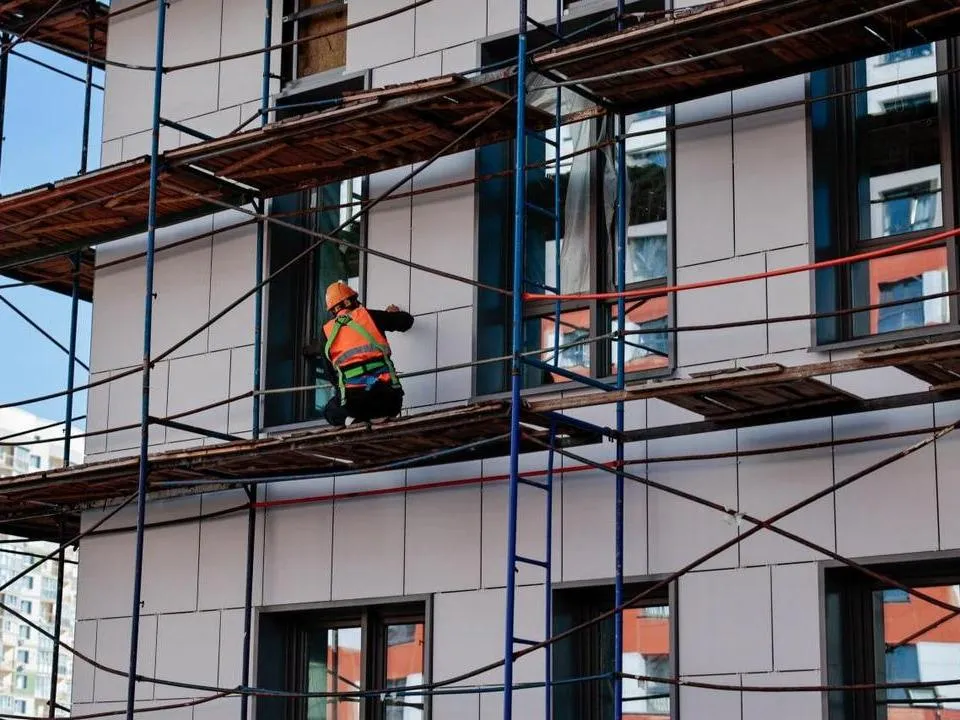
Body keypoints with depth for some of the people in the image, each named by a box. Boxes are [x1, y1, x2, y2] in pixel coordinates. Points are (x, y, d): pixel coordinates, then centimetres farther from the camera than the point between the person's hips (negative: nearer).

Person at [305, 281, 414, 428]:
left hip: (353, 399, 0)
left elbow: (329, 372, 14)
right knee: (390, 408, 35)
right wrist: (395, 313, 42)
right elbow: (406, 321, 20)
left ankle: (352, 420, -3)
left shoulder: (327, 331, 12)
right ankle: (379, 416, -1)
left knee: (331, 412, 31)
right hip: (386, 394, 0)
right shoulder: (369, 316, 10)